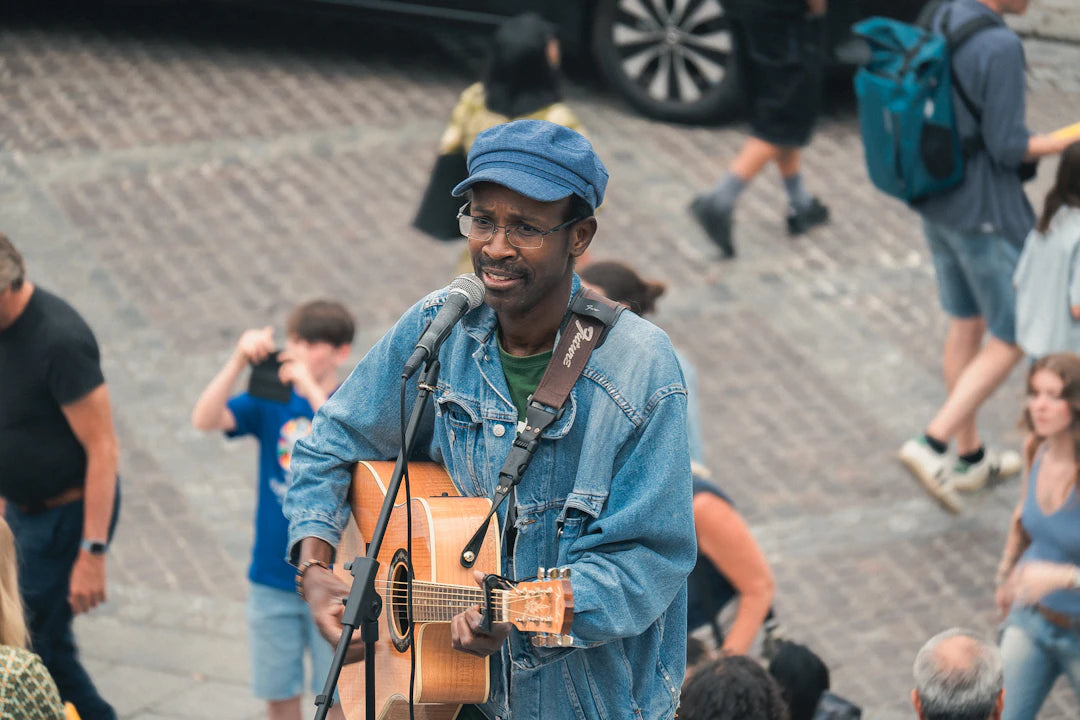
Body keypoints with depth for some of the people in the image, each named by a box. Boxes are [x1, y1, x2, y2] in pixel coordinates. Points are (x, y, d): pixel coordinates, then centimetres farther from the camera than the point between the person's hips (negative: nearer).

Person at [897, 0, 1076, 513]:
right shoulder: (1001, 48, -26)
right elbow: (1007, 147, -22)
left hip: (936, 201, 9)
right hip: (986, 214, -9)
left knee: (966, 325, 21)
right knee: (1014, 338, 6)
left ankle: (970, 457, 32)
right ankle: (932, 444, -2)